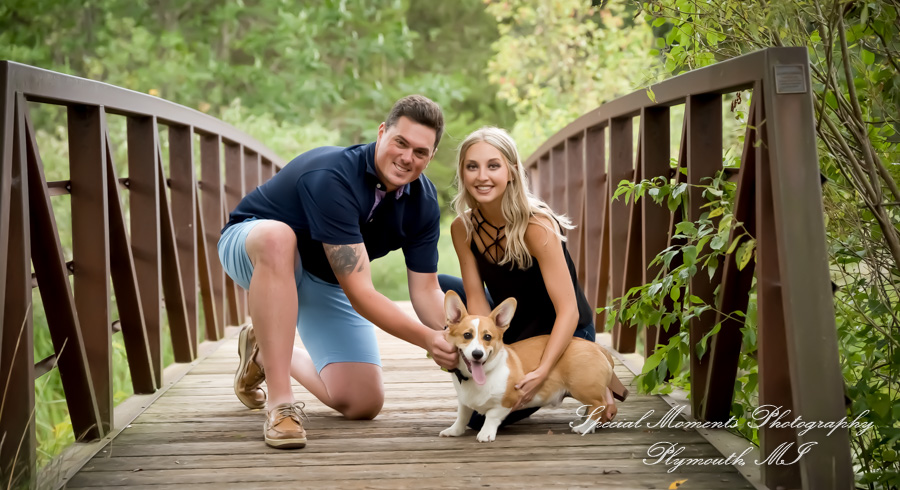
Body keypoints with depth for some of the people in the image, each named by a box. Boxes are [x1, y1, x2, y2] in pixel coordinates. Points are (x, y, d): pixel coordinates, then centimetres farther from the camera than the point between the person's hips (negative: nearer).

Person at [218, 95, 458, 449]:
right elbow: (359, 293, -37)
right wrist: (428, 339, -45)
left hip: (325, 281, 6)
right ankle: (280, 404, -38)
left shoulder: (422, 201, -12)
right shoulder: (332, 177, -35)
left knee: (363, 403, -7)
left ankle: (266, 354, 23)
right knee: (277, 236, -44)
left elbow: (426, 291, -8)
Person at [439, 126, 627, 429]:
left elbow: (568, 311, -29)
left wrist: (541, 373, -39)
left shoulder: (537, 227, -27)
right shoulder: (463, 228, -10)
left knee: (482, 415, -15)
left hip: (562, 334, -6)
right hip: (511, 328, 6)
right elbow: (476, 301, -9)